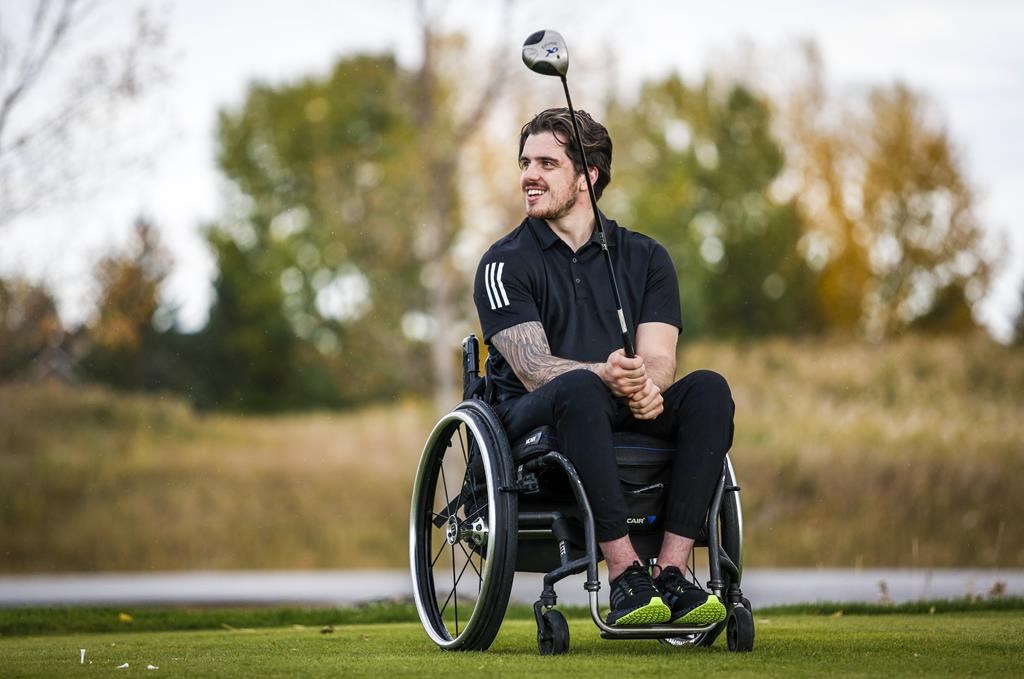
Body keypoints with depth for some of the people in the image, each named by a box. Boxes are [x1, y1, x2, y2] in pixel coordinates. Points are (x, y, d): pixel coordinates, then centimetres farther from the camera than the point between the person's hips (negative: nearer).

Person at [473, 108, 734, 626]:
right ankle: (624, 576, -40)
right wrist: (605, 374, -34)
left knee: (708, 389, -25)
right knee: (580, 389, -37)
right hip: (533, 421, -3)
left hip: (630, 422, 4)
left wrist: (649, 387, -26)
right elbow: (532, 367, -13)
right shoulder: (505, 263, 1)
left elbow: (659, 359, 0)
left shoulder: (644, 257, 11)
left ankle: (672, 571, -31)